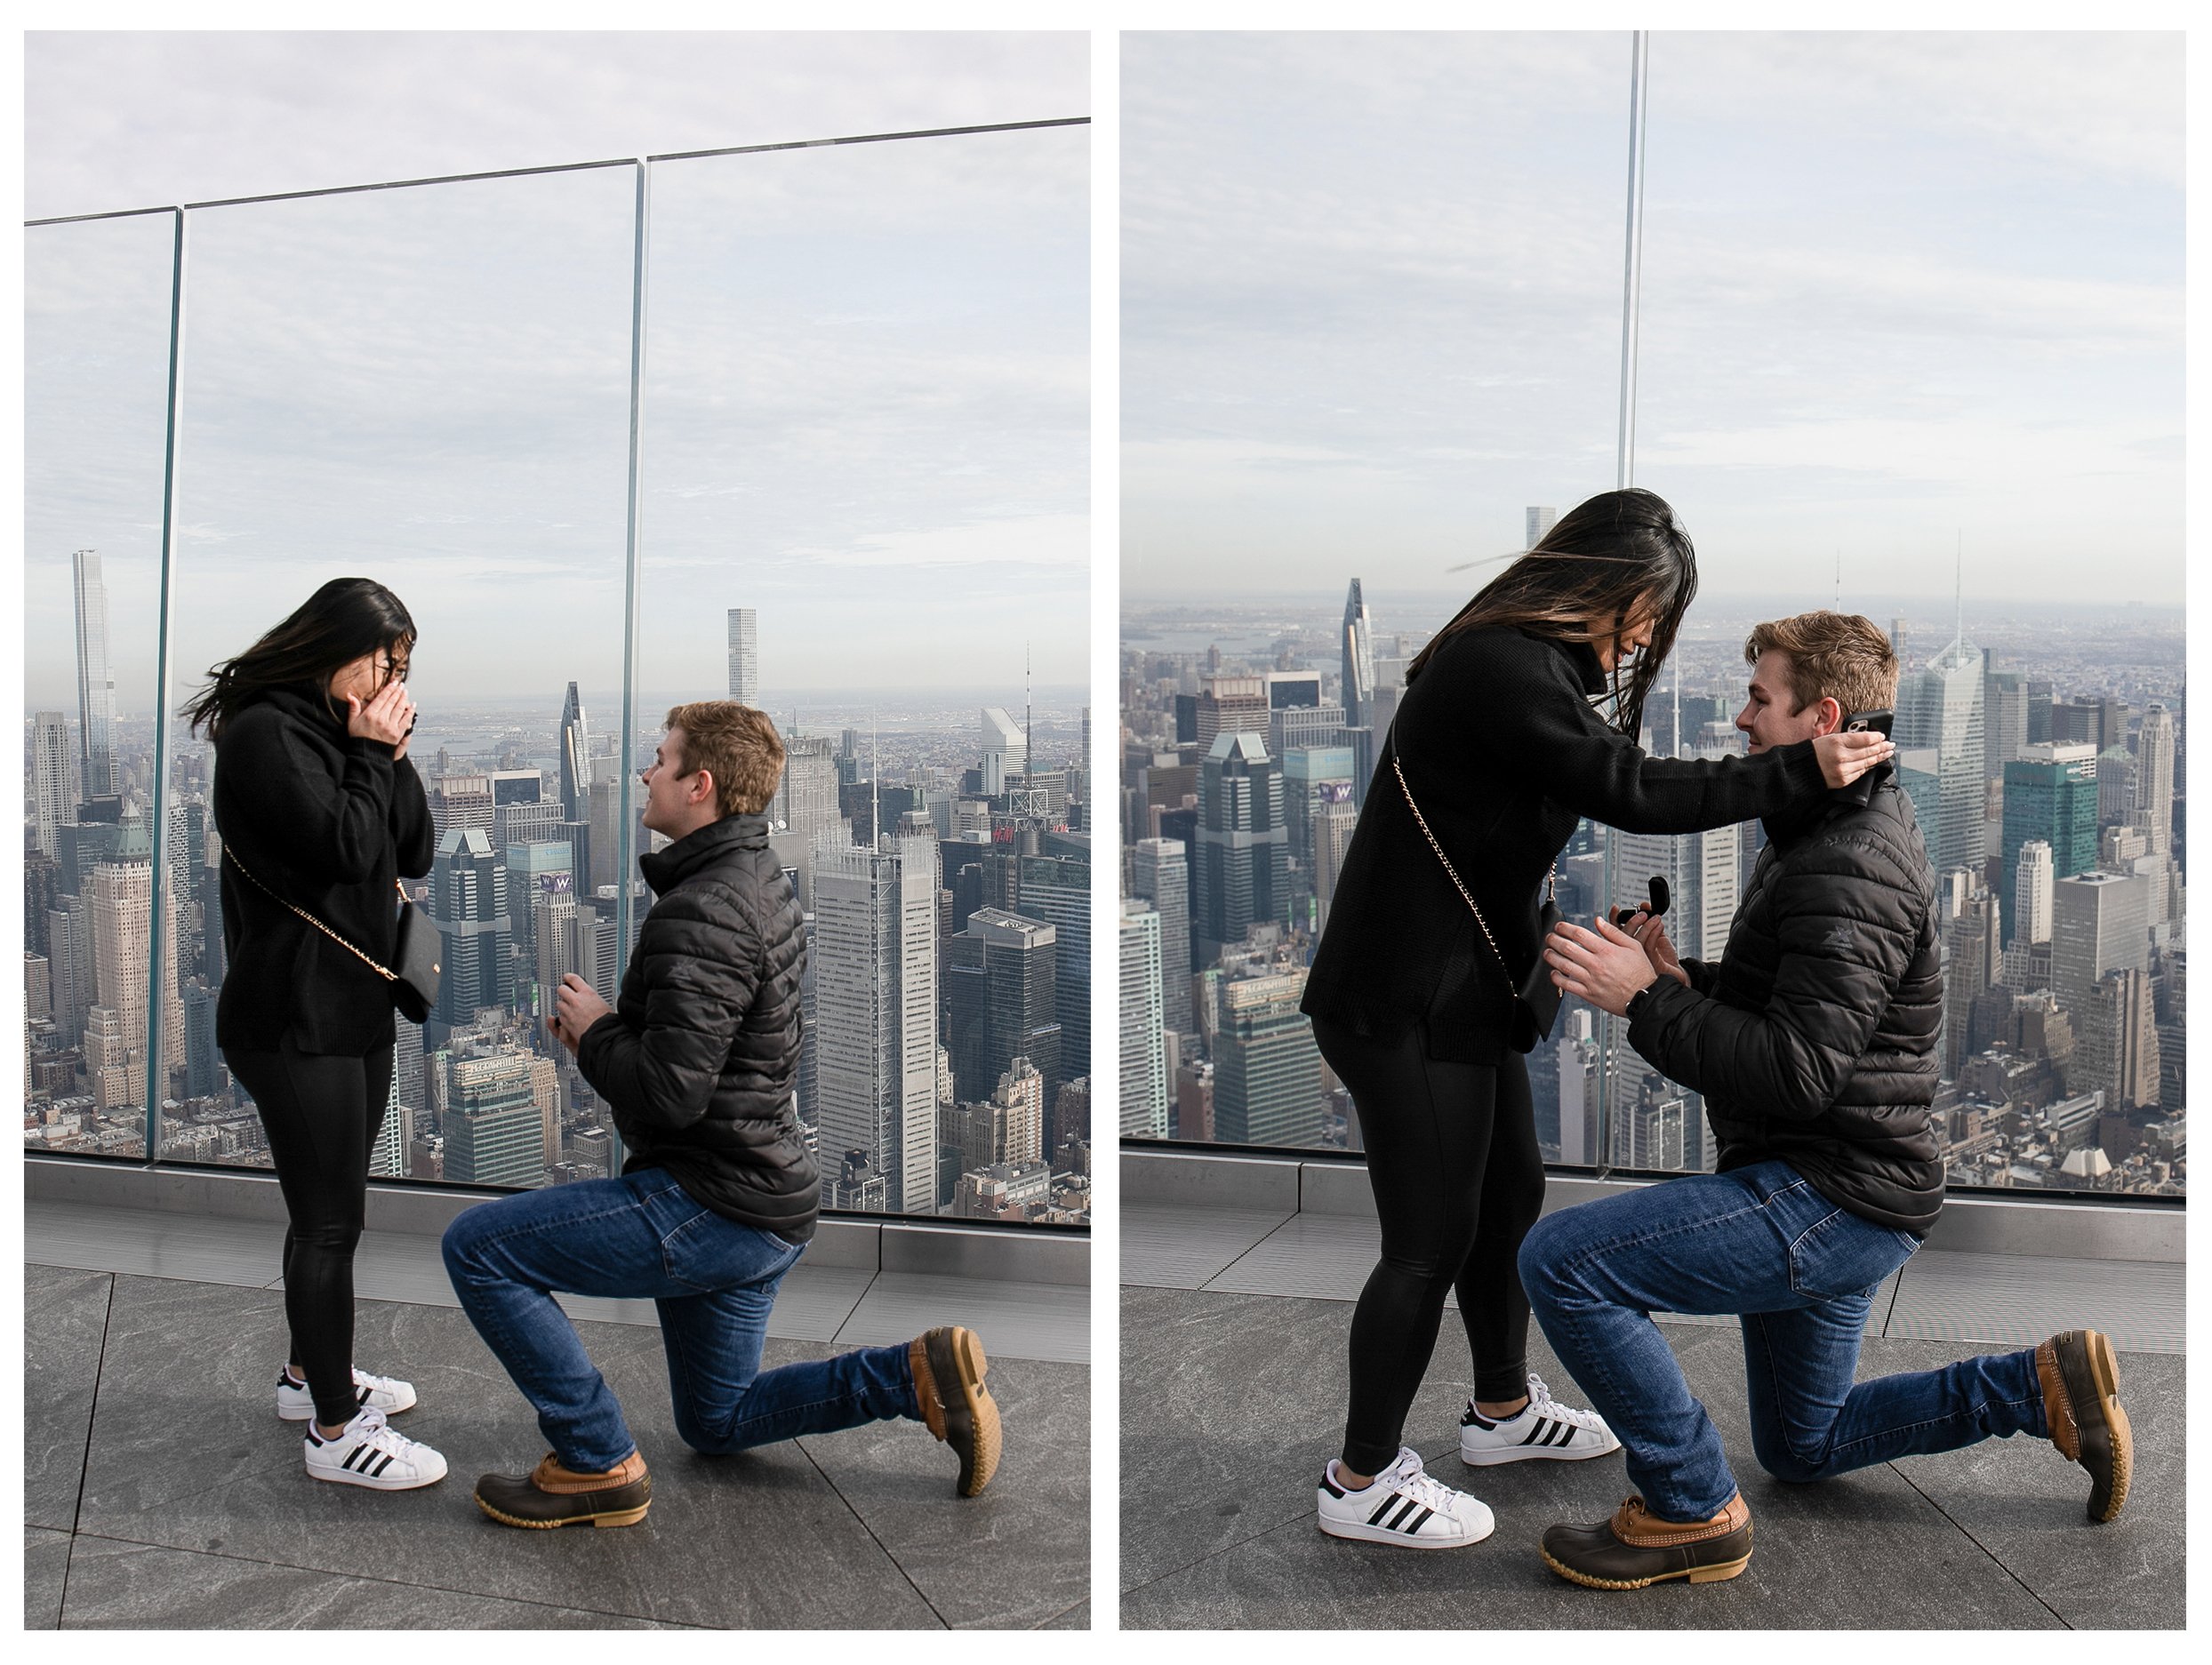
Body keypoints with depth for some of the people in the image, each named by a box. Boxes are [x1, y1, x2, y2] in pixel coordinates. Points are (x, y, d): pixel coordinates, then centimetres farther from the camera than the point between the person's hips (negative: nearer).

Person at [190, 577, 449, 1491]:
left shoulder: (343, 733, 13)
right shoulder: (264, 734, -15)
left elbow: (415, 854, 9)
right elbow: (345, 848, -24)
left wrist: (392, 755, -2)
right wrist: (373, 756, -13)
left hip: (356, 1011, 9)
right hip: (295, 1022, -9)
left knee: (325, 1209, 20)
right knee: (330, 1220, -4)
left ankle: (310, 1372, 35)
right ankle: (334, 1431, 5)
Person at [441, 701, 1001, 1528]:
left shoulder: (701, 915, -23)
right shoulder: (763, 880, 9)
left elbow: (668, 1093, -29)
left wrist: (594, 1030, -10)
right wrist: (611, 1025, 5)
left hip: (712, 1205, -10)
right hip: (767, 1204, 10)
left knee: (476, 1248, -7)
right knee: (717, 1422, 24)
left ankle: (599, 1463, -2)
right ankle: (918, 1374, 10)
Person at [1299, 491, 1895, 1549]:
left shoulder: (1527, 661, 13)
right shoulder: (1501, 671, -22)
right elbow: (1632, 793, -25)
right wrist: (1801, 772, -19)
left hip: (1461, 988, 11)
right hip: (1402, 1004, -11)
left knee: (1508, 1194, 21)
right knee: (1432, 1240, -1)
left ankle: (1503, 1409, 41)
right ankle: (1361, 1481, 14)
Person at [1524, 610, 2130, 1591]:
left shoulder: (1853, 874, -22)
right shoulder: (1831, 832, 13)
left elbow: (1795, 1071, -29)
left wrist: (1645, 1000, -26)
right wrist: (1682, 979, 1)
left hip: (1833, 1198, -11)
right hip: (1816, 1190, 11)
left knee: (1562, 1260, -21)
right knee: (1801, 1448, 25)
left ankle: (1694, 1511, -7)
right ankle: (2042, 1388, 23)